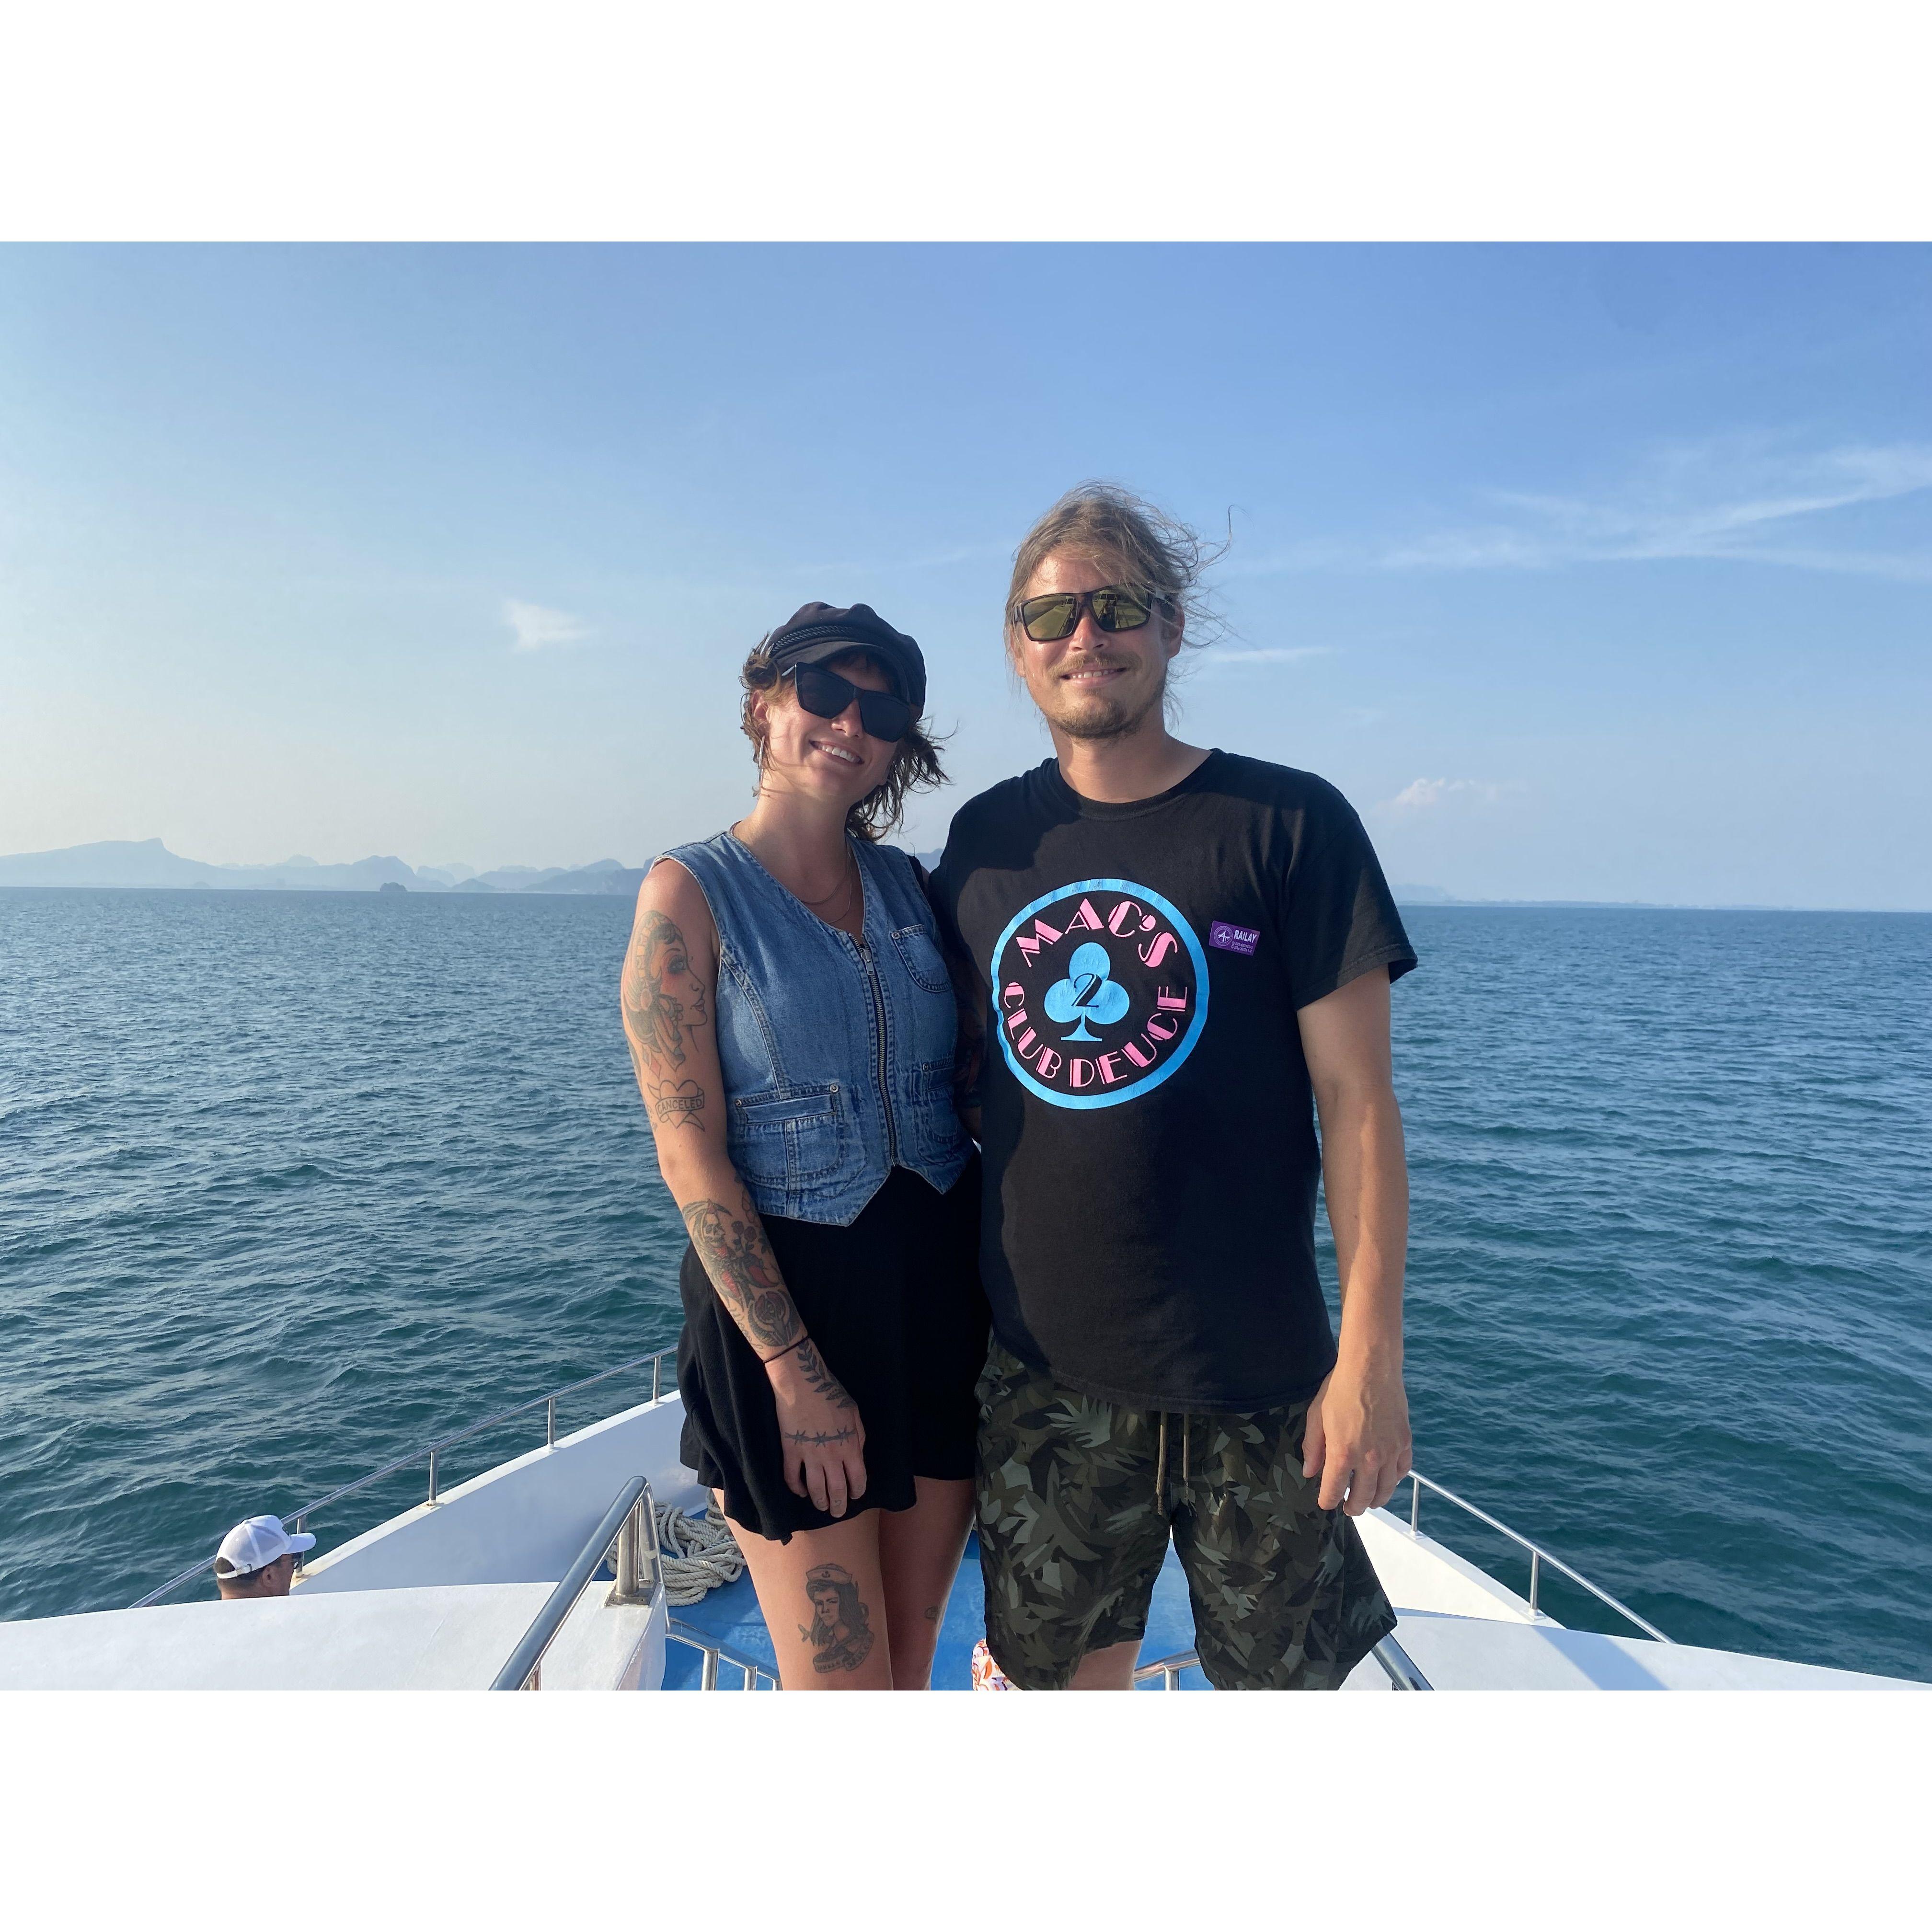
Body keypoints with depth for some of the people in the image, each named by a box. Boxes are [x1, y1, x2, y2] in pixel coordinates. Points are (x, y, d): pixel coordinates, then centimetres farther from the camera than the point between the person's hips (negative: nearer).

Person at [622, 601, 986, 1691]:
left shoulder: (911, 885, 6)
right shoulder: (691, 892, -8)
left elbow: (974, 1089, 9)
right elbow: (690, 1152, -12)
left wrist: (1004, 1302, 0)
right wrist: (795, 1370, -14)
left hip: (944, 1285, 5)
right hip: (787, 1296, -4)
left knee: (913, 1658, 17)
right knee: (843, 1685, 5)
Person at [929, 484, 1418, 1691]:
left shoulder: (1290, 824, -7)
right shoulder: (986, 841, 3)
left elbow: (1357, 1100, -8)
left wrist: (1374, 1354, -11)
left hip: (1257, 1373, -2)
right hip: (1043, 1367, 3)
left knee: (1281, 1673, 16)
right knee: (1068, 1671, 17)